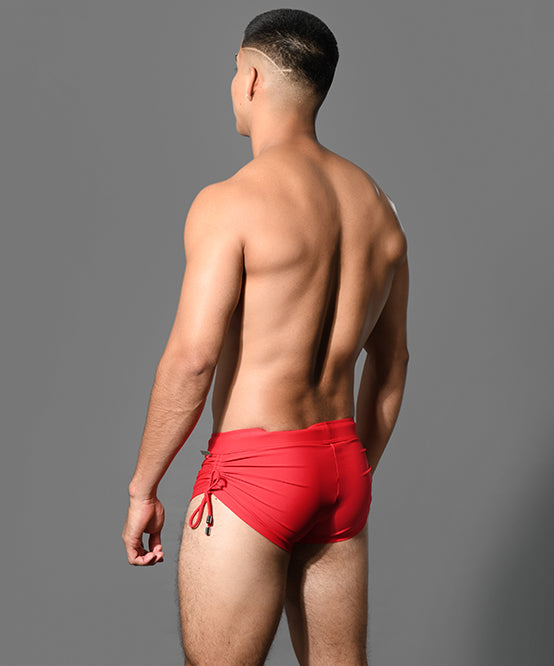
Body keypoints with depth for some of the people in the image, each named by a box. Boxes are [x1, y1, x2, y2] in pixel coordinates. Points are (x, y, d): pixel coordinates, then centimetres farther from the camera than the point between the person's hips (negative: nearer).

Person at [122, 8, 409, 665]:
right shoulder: (376, 205, 10)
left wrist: (141, 489, -7)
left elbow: (191, 359, -17)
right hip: (342, 464, 7)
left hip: (254, 469, -7)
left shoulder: (231, 202, -13)